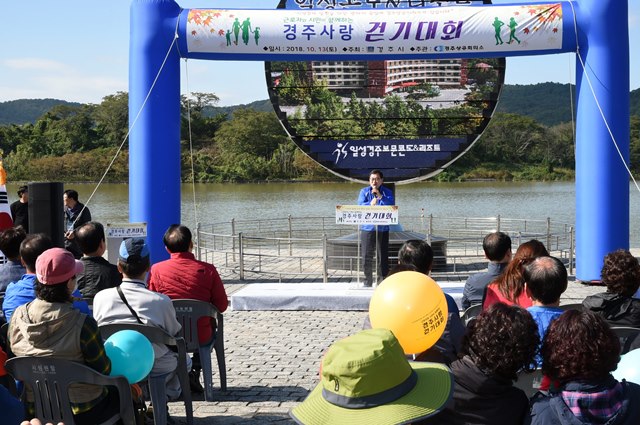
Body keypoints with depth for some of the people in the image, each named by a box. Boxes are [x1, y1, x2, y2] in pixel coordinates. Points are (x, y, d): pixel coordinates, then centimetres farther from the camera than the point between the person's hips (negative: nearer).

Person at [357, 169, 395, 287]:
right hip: (367, 228, 1)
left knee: (383, 257, -1)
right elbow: (360, 205, -7)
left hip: (382, 229, -1)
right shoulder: (364, 191, 8)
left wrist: (380, 195, -20)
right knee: (366, 258, 3)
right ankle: (367, 282, 14)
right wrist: (370, 204, -27)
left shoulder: (387, 192, 7)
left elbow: (391, 204, -10)